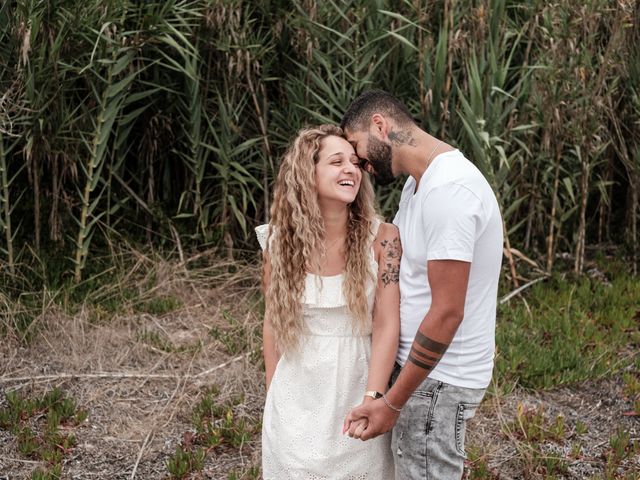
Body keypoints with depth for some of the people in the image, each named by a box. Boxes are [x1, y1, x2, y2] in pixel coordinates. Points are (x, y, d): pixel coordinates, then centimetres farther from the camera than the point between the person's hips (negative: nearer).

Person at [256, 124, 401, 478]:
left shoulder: (382, 238, -11)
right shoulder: (279, 241, -5)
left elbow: (387, 325, -13)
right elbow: (272, 322, 5)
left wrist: (372, 398, -23)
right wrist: (273, 393, 11)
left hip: (356, 388, -1)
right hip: (298, 397, 1)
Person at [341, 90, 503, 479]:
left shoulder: (448, 189, -24)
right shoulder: (419, 183, 9)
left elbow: (446, 313, -25)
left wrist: (392, 403, -21)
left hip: (439, 377, -9)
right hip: (418, 362, 9)